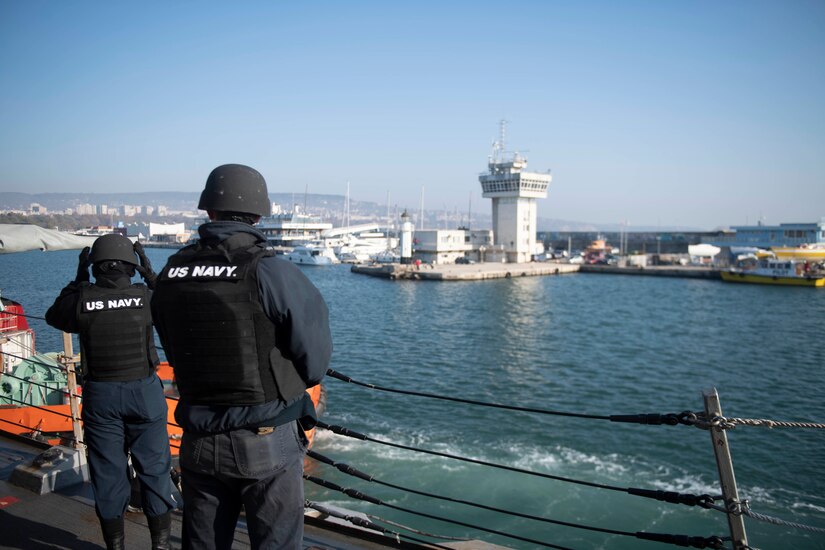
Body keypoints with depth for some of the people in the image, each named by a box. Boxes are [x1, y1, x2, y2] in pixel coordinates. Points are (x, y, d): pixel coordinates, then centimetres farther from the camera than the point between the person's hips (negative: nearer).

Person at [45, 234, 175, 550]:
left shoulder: (82, 300, -8)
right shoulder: (145, 297, -10)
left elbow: (54, 316, 15)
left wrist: (77, 282, 17)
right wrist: (150, 276, 13)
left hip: (100, 396, 1)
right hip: (145, 393, -1)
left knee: (108, 472, 13)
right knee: (154, 469, 10)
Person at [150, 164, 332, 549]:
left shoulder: (171, 275, -2)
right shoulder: (272, 274, -17)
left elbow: (175, 355, 8)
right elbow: (315, 362, -11)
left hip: (199, 444, 5)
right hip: (268, 445, -4)